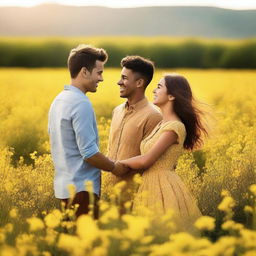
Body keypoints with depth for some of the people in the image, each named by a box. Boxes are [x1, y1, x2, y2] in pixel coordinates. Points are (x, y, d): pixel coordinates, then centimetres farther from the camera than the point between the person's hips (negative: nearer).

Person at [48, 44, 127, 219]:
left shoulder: (58, 100, 12)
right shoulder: (81, 104, -17)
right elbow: (89, 152, -20)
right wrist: (115, 167, -5)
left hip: (64, 186, 10)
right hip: (81, 189, -10)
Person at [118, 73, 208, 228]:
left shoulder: (175, 127, -15)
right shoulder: (162, 124, 14)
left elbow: (145, 160, -17)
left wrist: (118, 163, -3)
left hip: (164, 190, -9)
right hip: (151, 186, 9)